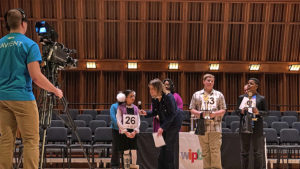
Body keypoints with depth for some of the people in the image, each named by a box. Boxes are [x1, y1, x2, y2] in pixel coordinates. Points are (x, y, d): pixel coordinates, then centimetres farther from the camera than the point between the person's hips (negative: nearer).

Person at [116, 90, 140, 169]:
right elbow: (119, 121, -8)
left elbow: (138, 121, 5)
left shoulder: (135, 108, 8)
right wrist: (126, 132, -15)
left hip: (134, 133, 3)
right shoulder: (121, 108, -2)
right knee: (126, 151, 0)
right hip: (124, 133, -3)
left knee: (134, 150, -1)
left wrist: (135, 131, -11)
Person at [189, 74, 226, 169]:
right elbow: (192, 109, 10)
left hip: (215, 127, -1)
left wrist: (214, 114, -10)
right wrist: (200, 113, -9)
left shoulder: (219, 95, 13)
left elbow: (223, 110, 9)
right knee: (205, 151, 5)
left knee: (215, 150, -7)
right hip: (202, 127, 1)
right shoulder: (196, 95, 14)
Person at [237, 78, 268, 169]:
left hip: (257, 129, -2)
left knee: (258, 152, 0)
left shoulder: (261, 98, 2)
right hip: (244, 128, 2)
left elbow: (266, 112, 4)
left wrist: (258, 112, -15)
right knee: (244, 151, 8)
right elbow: (237, 110, 11)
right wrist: (241, 111, -11)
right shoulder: (242, 97, 8)